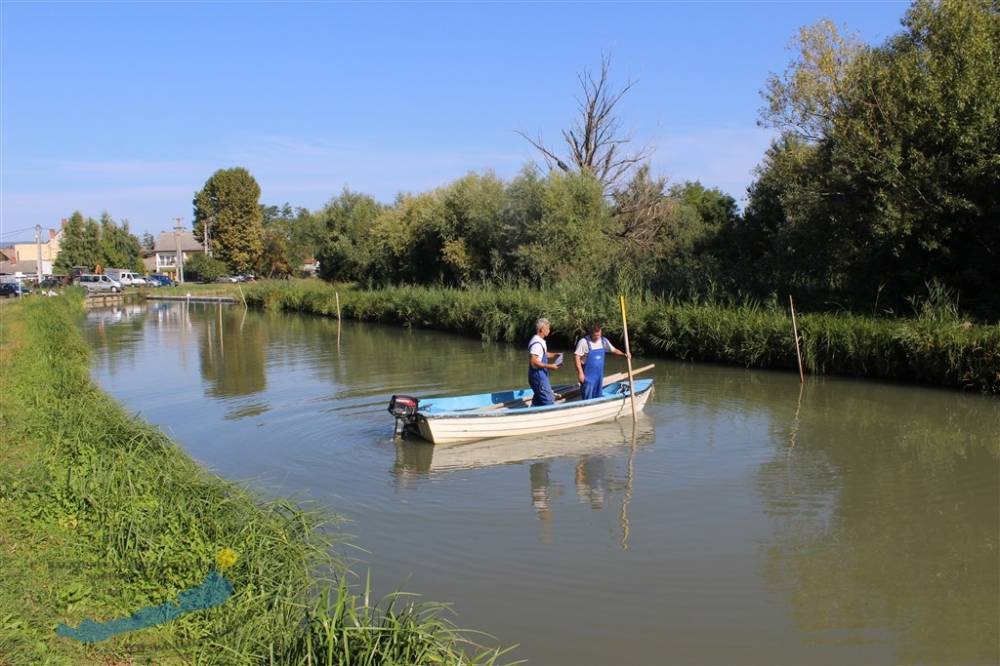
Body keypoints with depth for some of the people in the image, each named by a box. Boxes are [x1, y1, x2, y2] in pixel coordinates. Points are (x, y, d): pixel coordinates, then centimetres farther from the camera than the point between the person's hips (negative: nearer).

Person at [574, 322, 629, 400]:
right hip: (588, 375, -6)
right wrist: (580, 373, -19)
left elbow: (613, 350, 12)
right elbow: (576, 357, -15)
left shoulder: (603, 341, 4)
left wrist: (624, 354, -7)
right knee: (587, 399, -6)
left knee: (598, 397, 15)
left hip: (599, 374, 6)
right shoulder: (584, 342, -14)